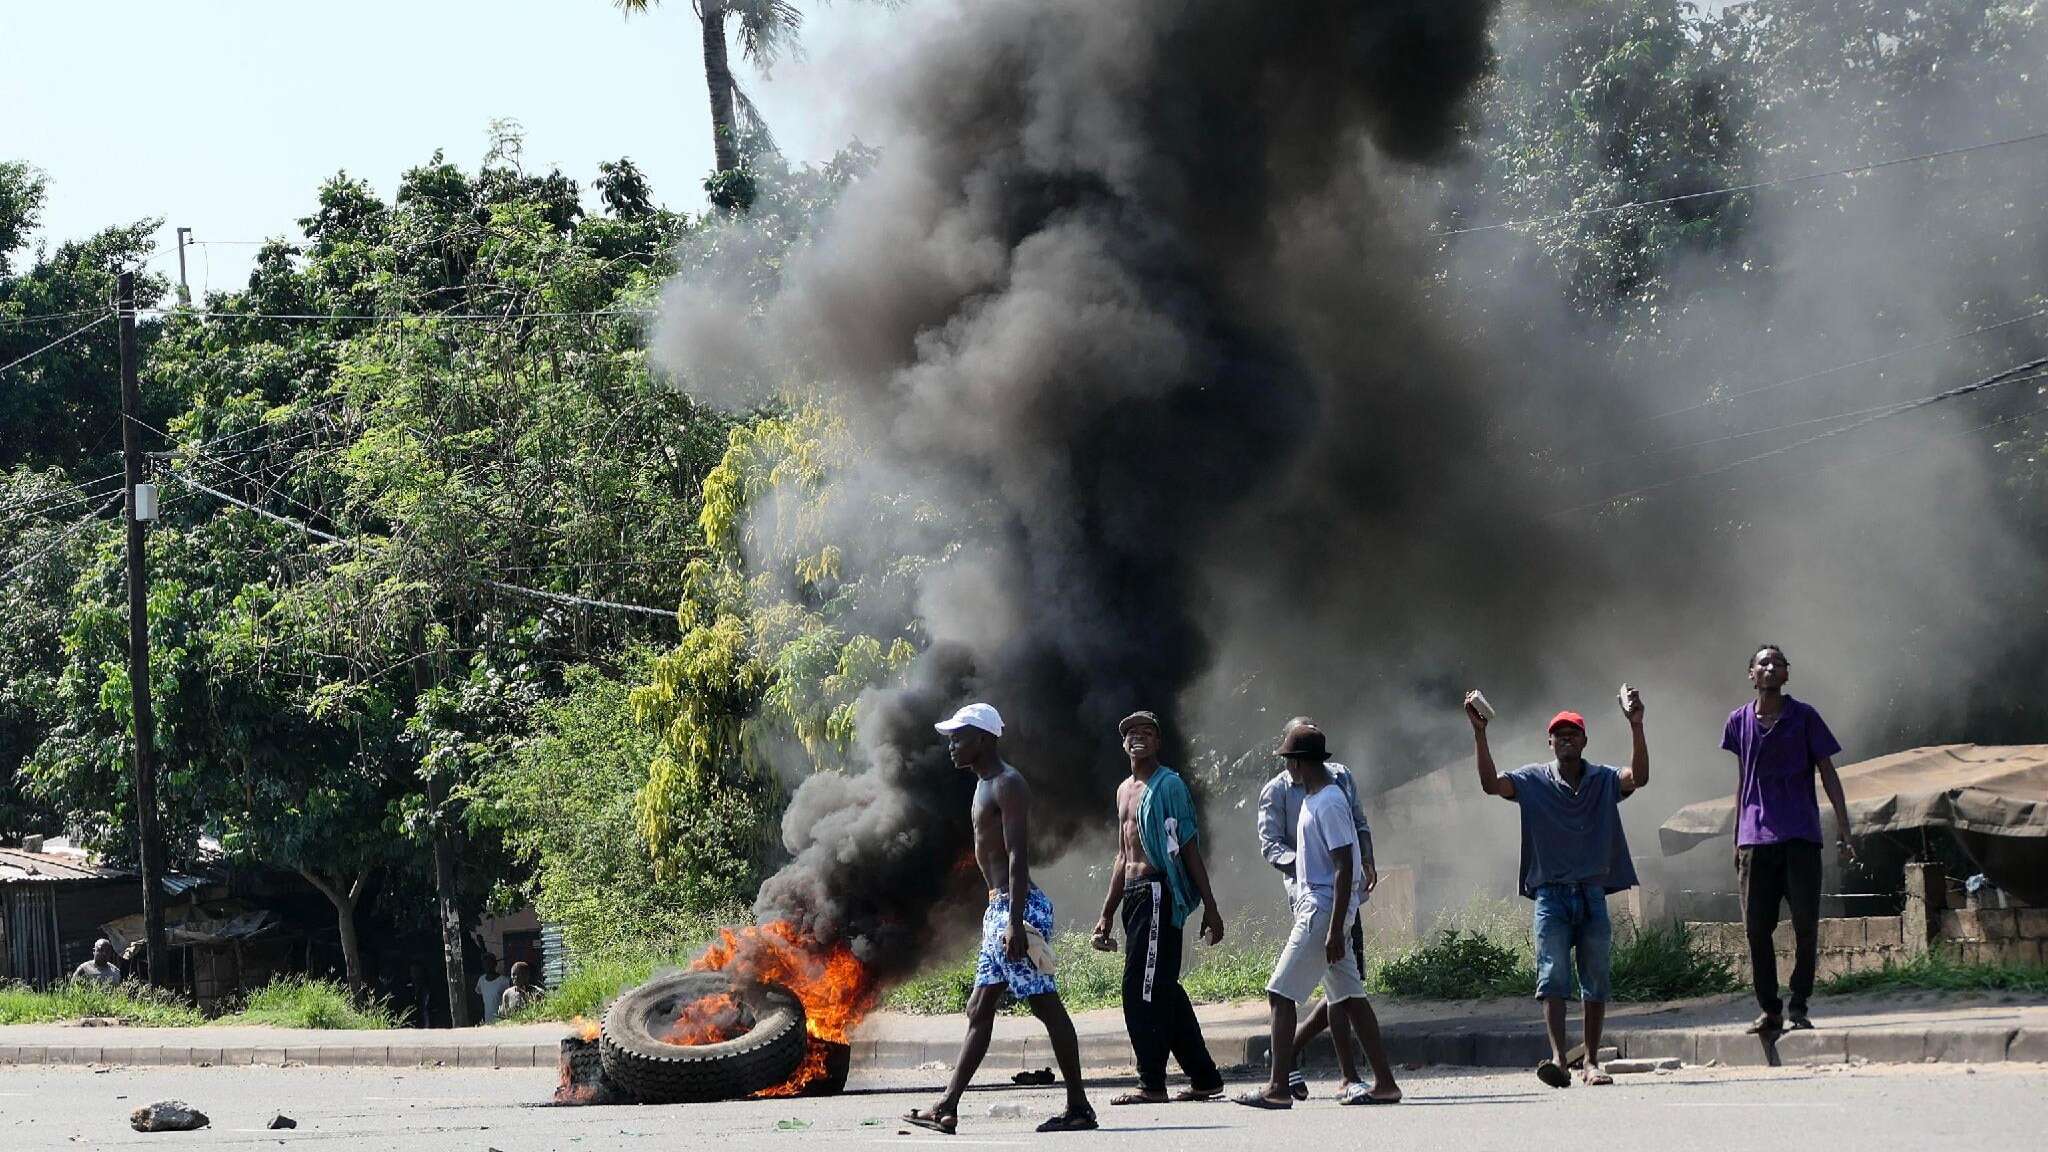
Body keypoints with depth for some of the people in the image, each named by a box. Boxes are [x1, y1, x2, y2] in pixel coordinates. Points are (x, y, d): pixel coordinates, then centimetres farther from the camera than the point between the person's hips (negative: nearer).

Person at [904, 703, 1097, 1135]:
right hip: (998, 908, 10)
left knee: (1046, 1005, -7)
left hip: (1018, 906, -10)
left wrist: (1014, 922, -25)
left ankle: (1079, 1107, -5)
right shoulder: (986, 786, 20)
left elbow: (1017, 857, -19)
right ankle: (947, 1108, 8)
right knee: (979, 1010, 8)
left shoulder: (1007, 785, -11)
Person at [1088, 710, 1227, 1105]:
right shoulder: (1124, 790, 21)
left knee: (1142, 988, -12)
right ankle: (1205, 1079, 16)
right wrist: (1106, 916, 25)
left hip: (1158, 892, -9)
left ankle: (1152, 1083, -10)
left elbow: (1189, 848, -9)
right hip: (1134, 896, 9)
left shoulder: (1169, 784, -5)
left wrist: (1210, 907, -12)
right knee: (1163, 990, 10)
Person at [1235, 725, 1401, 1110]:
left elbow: (1344, 868, -20)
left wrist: (1335, 930, -23)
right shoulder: (1313, 799, 15)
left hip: (1323, 908, -10)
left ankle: (1278, 1088, -11)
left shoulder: (1329, 803, -16)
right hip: (1314, 904, 10)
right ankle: (1384, 1082, 12)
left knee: (1281, 993, -10)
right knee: (1347, 997, 10)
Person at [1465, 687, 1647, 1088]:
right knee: (1553, 978, -11)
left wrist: (1635, 727, -27)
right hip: (1550, 893, -1)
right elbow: (1492, 783, -10)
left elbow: (1638, 777, -14)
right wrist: (1480, 735, -22)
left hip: (1592, 893, 1)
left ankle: (1592, 1062, 12)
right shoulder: (1535, 780, 4)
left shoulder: (1603, 780, 5)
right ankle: (1558, 1060, -21)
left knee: (1595, 981, 5)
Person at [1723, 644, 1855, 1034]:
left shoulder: (1804, 717, 3)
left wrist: (1843, 827, -4)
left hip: (1800, 837, -2)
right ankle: (1769, 1010, 9)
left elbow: (1828, 774, 5)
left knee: (1805, 925, -6)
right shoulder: (1739, 721, 10)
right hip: (1755, 837, 2)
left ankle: (1798, 1007, 5)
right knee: (1756, 928, 0)